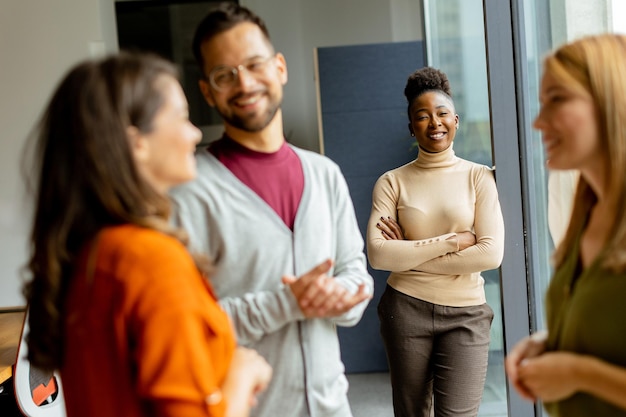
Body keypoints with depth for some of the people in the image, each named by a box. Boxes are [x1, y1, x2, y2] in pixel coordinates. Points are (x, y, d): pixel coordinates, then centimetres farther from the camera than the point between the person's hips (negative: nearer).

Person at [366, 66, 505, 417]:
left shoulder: (480, 177, 0)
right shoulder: (392, 182, 0)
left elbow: (492, 254, -10)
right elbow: (378, 255, -11)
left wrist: (410, 255, -10)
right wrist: (451, 241, -14)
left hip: (466, 313, 0)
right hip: (407, 308, 1)